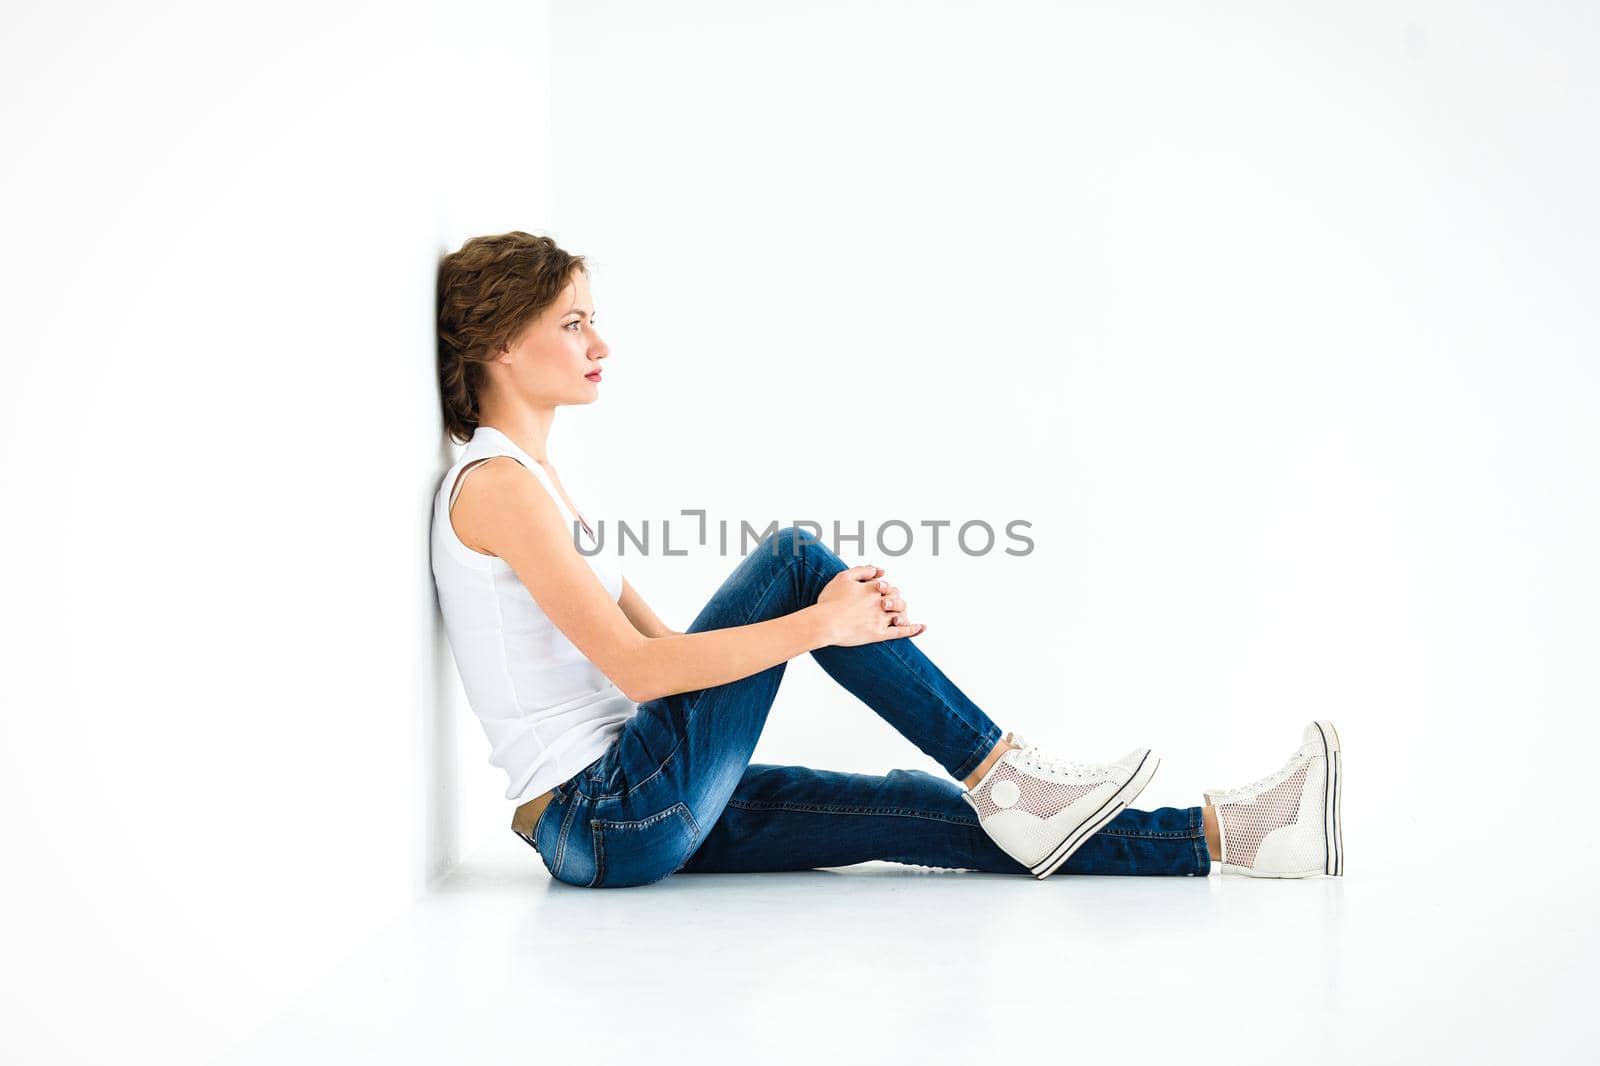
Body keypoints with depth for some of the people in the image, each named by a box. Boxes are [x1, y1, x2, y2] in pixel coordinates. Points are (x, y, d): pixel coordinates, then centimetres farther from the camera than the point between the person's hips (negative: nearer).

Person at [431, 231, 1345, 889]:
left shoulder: (531, 479, 18)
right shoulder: (496, 484, -13)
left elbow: (665, 643, 15)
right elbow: (635, 667, -21)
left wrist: (820, 614, 2)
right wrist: (817, 623, -21)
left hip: (634, 813, 8)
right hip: (607, 820, -8)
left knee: (919, 812, 0)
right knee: (795, 557, -12)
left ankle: (1223, 835, 0)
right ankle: (1003, 777, -6)